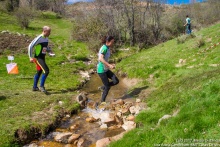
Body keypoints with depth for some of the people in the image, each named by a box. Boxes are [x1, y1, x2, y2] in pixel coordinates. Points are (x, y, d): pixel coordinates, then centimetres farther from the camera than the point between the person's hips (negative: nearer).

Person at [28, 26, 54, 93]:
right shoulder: (39, 38, -17)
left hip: (43, 57, 9)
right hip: (38, 58, -9)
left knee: (39, 72, 16)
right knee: (46, 71, -18)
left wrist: (50, 51, 4)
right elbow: (30, 46, -17)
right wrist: (31, 57, -19)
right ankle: (41, 86, -7)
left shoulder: (46, 38, 9)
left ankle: (35, 87, 29)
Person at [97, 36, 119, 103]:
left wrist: (110, 65, 14)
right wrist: (109, 65, -32)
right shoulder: (104, 48, -18)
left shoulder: (107, 48, 10)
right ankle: (102, 101, 20)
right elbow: (100, 59, -31)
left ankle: (103, 88, 19)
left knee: (116, 81, 1)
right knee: (107, 87, 1)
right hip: (101, 70, -9)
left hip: (106, 69, 9)